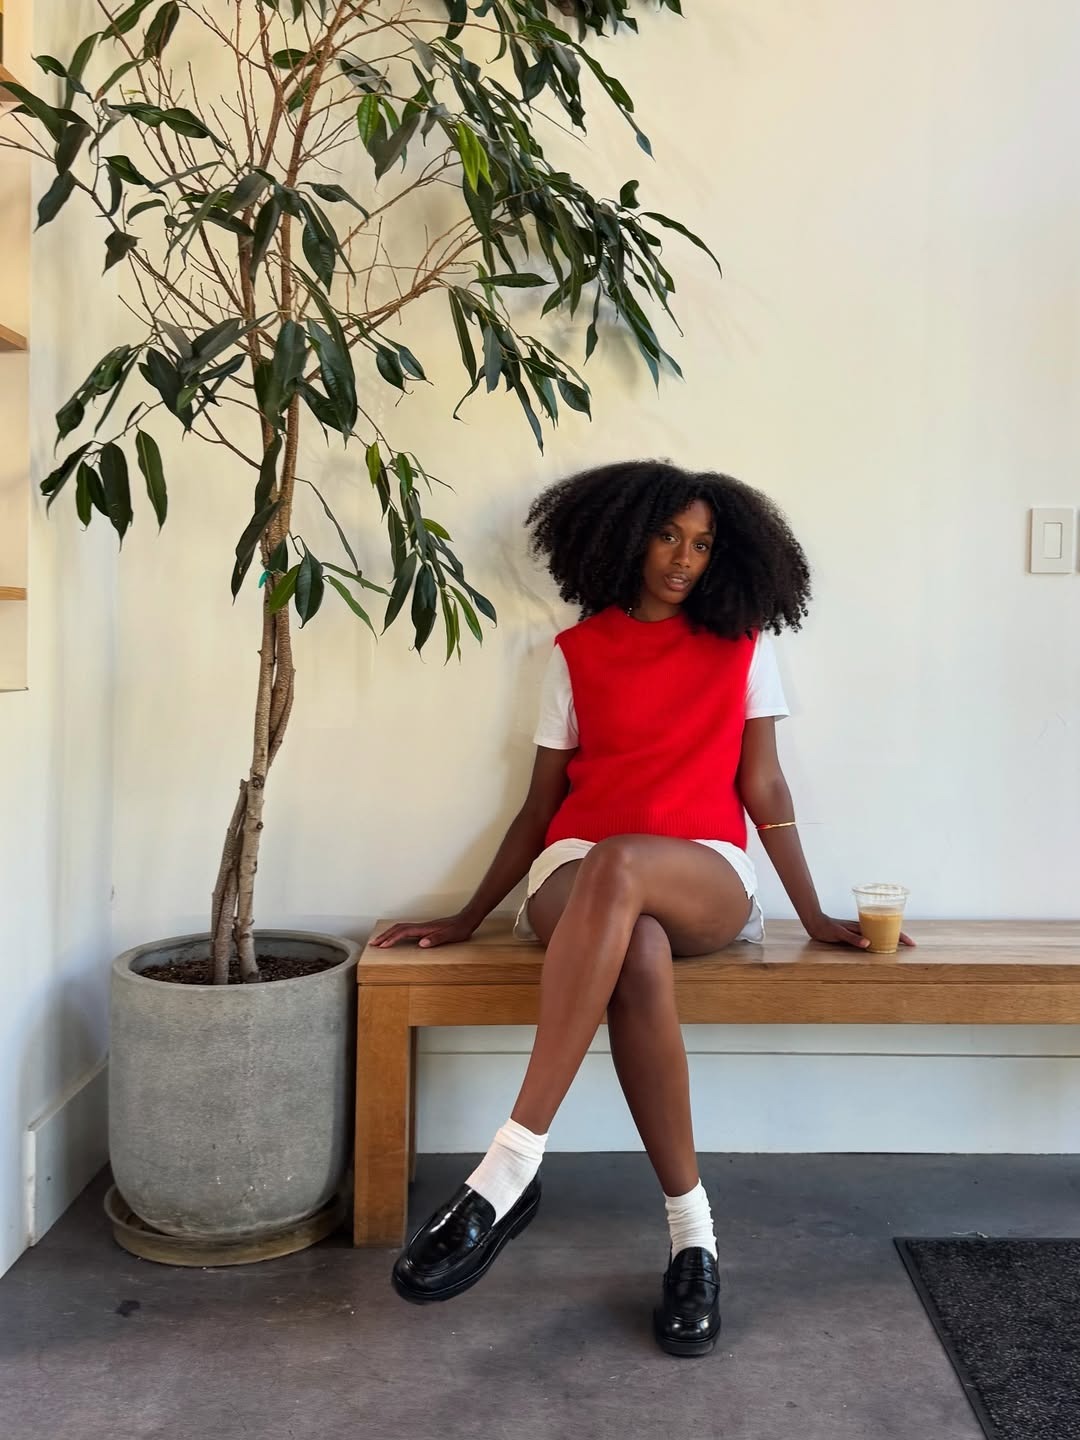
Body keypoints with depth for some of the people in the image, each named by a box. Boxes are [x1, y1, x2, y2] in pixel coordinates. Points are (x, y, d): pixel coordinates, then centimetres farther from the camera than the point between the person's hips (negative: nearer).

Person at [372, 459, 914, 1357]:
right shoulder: (577, 654, 12)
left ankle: (508, 1174, -40)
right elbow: (542, 802, 13)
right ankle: (692, 1233, -26)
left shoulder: (741, 644, 13)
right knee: (639, 955, -38)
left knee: (616, 866, -39)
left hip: (704, 880, 0)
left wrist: (815, 918, 6)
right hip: (577, 879, 1)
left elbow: (763, 787, 12)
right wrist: (468, 919, 7)